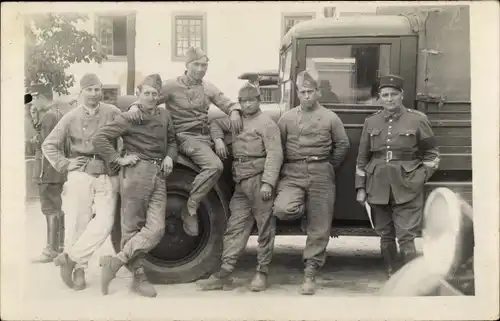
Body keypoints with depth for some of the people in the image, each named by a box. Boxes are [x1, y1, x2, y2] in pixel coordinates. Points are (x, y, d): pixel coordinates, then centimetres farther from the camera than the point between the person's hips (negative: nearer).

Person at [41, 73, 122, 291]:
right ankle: (79, 269, 15)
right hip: (80, 175, 0)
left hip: (107, 176, 0)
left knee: (104, 222, -12)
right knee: (79, 223, 1)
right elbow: (48, 145, 9)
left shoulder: (112, 113, 2)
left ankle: (70, 257, 2)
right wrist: (64, 164, -1)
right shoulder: (72, 117, 4)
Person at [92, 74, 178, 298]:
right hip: (136, 173, -5)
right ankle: (139, 277, 7)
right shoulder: (129, 117, -2)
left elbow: (172, 141, 29)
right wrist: (119, 159, -10)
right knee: (132, 227, 0)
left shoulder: (164, 115, 15)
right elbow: (99, 139, -7)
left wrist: (170, 156, 9)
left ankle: (116, 262, -2)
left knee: (156, 229, -7)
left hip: (159, 175, 5)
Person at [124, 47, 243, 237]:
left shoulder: (208, 88, 15)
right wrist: (135, 106, -28)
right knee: (215, 166, -28)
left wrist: (234, 112, -7)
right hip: (185, 136, -6)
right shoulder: (173, 86, -1)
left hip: (205, 137, 6)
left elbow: (228, 104, 17)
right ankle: (190, 208, -15)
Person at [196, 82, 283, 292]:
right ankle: (224, 274, 6)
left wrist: (268, 183, -21)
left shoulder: (266, 123, -3)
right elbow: (215, 124, 35)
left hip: (260, 181, -7)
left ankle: (262, 273, 9)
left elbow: (274, 155, -12)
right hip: (240, 183, 7)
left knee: (264, 228, 1)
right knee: (235, 228, 5)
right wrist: (218, 139, 13)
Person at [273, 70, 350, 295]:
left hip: (321, 175, -1)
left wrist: (328, 167, 8)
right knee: (283, 209, -26)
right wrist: (285, 168, 4)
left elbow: (342, 145, 10)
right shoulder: (287, 118, 9)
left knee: (319, 228, 0)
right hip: (293, 174, 1)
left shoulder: (330, 118, 6)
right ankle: (303, 212, 10)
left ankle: (310, 273, 11)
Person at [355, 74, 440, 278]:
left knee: (406, 238, -6)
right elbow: (362, 157, 11)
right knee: (385, 236, 11)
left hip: (407, 189, -3)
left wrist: (420, 178, -3)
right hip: (378, 188, 3)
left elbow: (431, 154, 6)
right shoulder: (371, 122, 8)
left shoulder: (418, 120, 0)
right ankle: (392, 276, 25)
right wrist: (360, 188, 7)